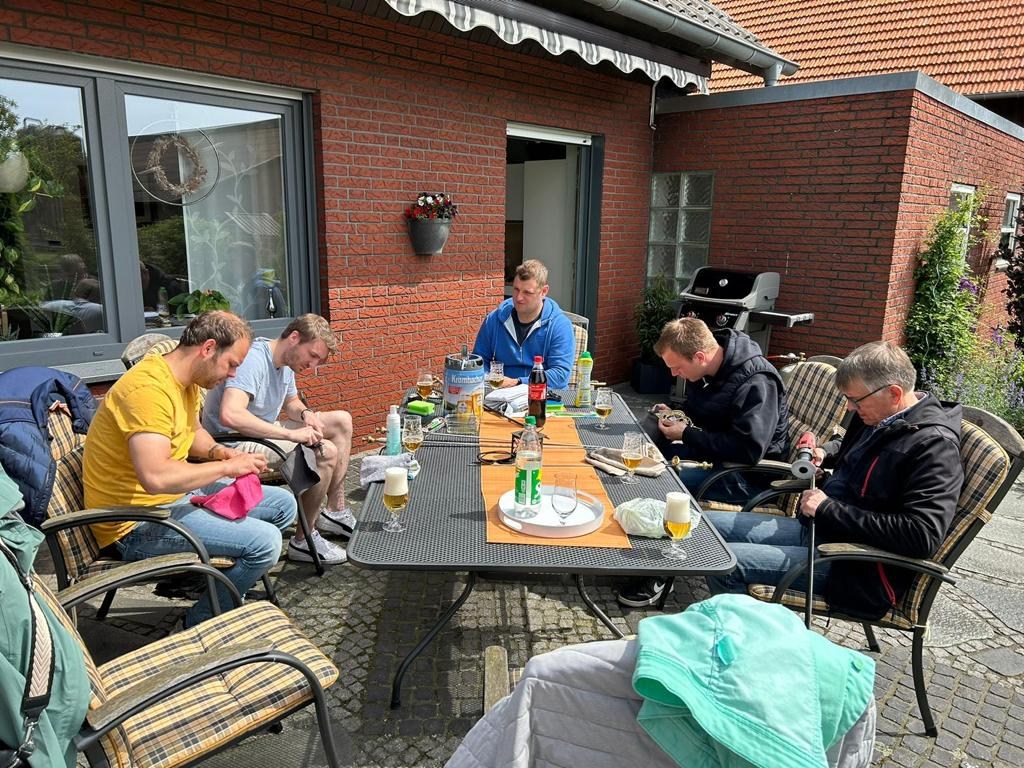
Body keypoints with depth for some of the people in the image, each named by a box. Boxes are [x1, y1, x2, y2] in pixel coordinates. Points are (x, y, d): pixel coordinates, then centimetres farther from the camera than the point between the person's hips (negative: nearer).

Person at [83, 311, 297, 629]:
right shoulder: (150, 388, -26)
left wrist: (218, 451, 2)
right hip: (138, 522, -10)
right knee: (265, 541, -23)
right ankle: (202, 621, 1)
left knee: (284, 505, 9)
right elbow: (156, 477, -37)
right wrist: (227, 467, -24)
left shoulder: (186, 381, 6)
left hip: (181, 494, 10)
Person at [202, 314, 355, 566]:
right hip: (234, 444, -10)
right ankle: (304, 541, -13)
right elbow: (230, 415, -39)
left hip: (265, 432, 10)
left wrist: (306, 413, -3)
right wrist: (291, 434, -37)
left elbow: (291, 403, 22)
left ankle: (335, 512, 12)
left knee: (342, 421, 8)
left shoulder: (286, 364, 6)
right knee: (326, 451, -26)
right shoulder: (253, 359, -25)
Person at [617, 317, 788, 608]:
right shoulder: (707, 370, 1)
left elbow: (749, 450, -32)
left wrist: (686, 434, -24)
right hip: (715, 451, 9)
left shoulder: (755, 383, -25)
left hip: (752, 473, -9)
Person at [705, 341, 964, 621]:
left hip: (859, 571, -9)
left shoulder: (935, 445, -18)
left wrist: (829, 509, -21)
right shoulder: (877, 418, 8)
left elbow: (923, 536, -28)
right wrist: (824, 453, 9)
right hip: (817, 529, 9)